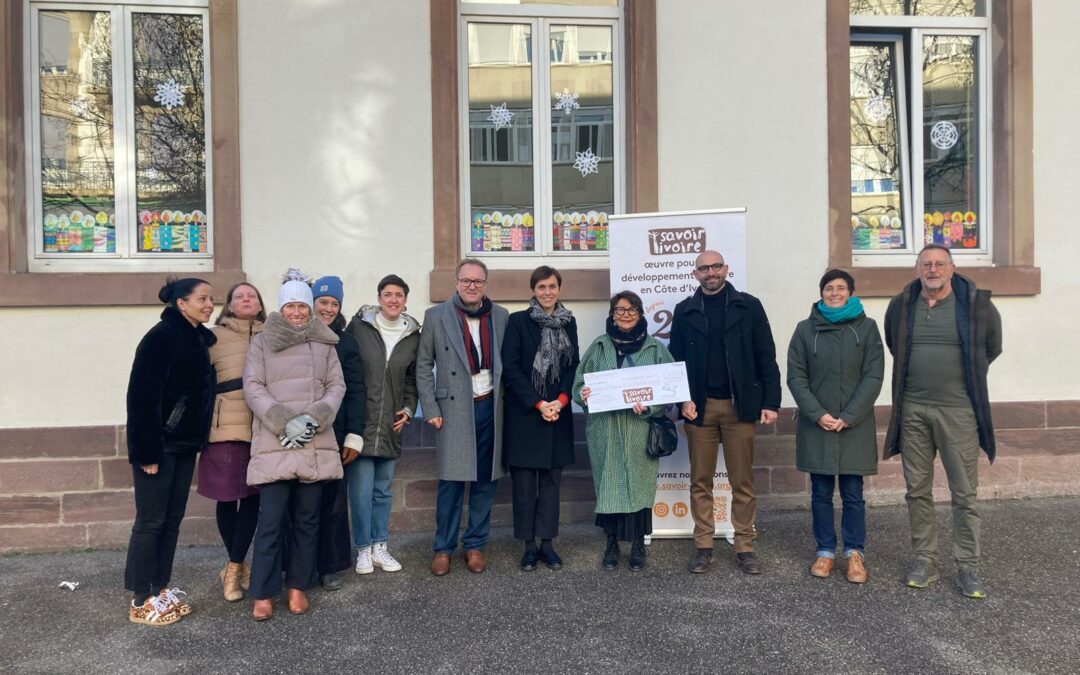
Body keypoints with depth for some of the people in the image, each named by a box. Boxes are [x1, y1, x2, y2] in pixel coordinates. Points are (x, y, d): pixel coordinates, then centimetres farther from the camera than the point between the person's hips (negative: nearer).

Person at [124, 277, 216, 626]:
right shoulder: (161, 337, -15)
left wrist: (199, 437, 9)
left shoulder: (201, 339, 8)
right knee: (151, 521, 2)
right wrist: (146, 450, -20)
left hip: (185, 444, 8)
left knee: (172, 519, 13)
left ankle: (161, 589, 25)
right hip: (159, 445, -8)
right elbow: (142, 396, -19)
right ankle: (141, 602, 13)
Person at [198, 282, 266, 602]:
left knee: (252, 497, 1)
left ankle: (233, 569, 11)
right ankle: (239, 566, 20)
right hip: (225, 428, -2)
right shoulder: (214, 337, 6)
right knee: (227, 497, 4)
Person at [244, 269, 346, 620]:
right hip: (273, 444, -2)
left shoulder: (325, 343, 11)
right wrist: (284, 422, -13)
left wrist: (313, 418, -9)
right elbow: (252, 388, -1)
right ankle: (263, 594, 8)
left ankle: (298, 586, 20)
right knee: (271, 520, -3)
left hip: (316, 445, 2)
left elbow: (337, 386, 8)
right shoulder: (261, 342, 7)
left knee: (307, 518, 8)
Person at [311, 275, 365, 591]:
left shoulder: (346, 342, 7)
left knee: (333, 500, 4)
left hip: (334, 434, 0)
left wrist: (354, 435, -3)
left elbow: (355, 391, 3)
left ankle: (330, 567, 17)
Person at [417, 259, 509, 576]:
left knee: (485, 480, 9)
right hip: (455, 410, -2)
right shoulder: (436, 316, 0)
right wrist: (430, 410, -3)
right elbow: (424, 366, 3)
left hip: (490, 407, 2)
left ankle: (475, 545, 23)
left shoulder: (501, 317, 5)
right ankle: (443, 548, 17)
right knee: (451, 482, 2)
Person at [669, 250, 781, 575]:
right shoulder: (684, 311, 7)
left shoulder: (748, 306, 3)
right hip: (699, 407, 1)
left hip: (740, 405, -1)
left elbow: (766, 357, 1)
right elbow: (676, 359, 7)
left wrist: (770, 401, -5)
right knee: (700, 481, 7)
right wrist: (683, 399, -6)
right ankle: (703, 546, 17)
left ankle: (745, 547, 15)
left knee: (743, 481, 5)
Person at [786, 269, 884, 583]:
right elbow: (796, 377, 1)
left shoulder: (866, 327, 2)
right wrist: (818, 414, -11)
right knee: (821, 493, 8)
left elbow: (873, 377, -3)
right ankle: (825, 551, 20)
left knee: (853, 494, 5)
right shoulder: (806, 329, 4)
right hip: (816, 426, 1)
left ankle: (855, 552, 19)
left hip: (855, 427, -1)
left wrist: (848, 417, -11)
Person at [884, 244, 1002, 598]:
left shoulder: (976, 304, -3)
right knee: (917, 491, 9)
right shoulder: (901, 305, 3)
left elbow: (992, 346, 14)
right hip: (912, 411, 2)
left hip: (958, 410, -2)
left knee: (964, 493, 3)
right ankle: (925, 560, 20)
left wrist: (969, 374, 15)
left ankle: (967, 567, 15)